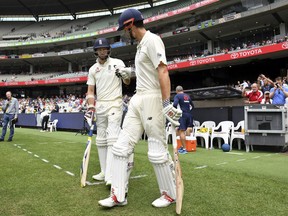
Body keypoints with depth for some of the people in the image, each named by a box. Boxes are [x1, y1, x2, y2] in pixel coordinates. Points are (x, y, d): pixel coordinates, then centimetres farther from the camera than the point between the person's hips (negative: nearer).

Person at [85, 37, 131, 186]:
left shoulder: (118, 63, -1)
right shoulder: (93, 69, 10)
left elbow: (127, 83, 1)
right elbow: (90, 90, 8)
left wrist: (127, 76, -22)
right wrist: (90, 107, -6)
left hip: (114, 104, -5)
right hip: (99, 105, 5)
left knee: (112, 138, -15)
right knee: (100, 140, 8)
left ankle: (111, 176, -19)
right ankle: (104, 171, 19)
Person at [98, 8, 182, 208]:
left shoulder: (152, 40, -9)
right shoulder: (141, 44, 20)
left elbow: (163, 71, -20)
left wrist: (167, 103, -27)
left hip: (152, 99, -10)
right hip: (137, 99, 10)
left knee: (158, 150, -2)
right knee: (122, 146, 5)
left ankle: (170, 194, 17)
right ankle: (119, 195, 12)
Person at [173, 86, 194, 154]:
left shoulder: (177, 96, -2)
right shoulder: (188, 96, 17)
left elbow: (175, 104, -19)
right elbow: (192, 106, 24)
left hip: (182, 115, -7)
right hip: (188, 115, 7)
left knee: (181, 131, -8)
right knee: (183, 131, 17)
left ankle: (184, 149, -13)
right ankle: (183, 146, 21)